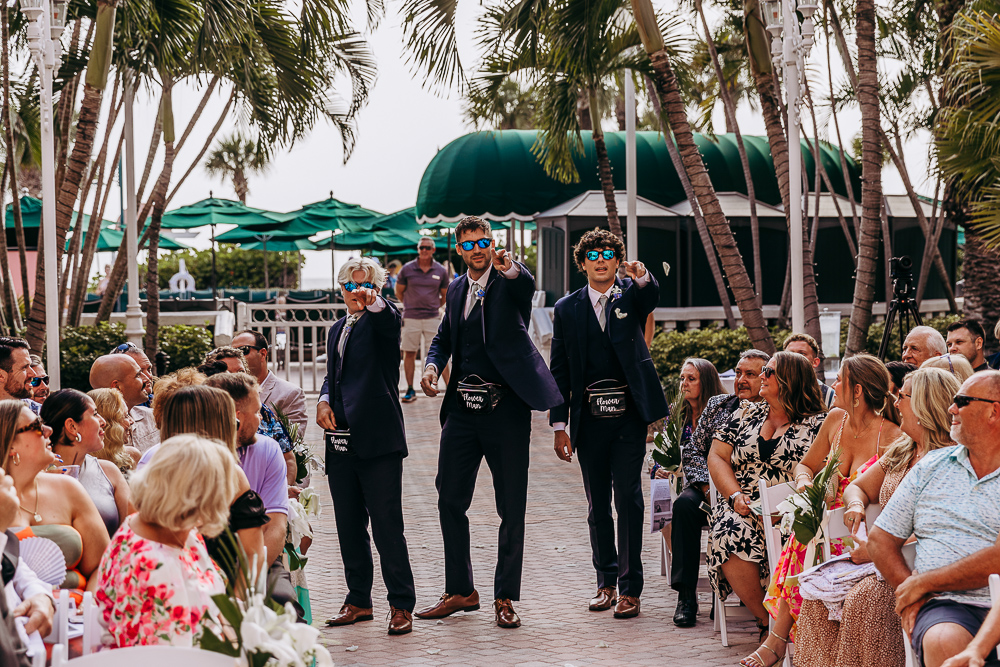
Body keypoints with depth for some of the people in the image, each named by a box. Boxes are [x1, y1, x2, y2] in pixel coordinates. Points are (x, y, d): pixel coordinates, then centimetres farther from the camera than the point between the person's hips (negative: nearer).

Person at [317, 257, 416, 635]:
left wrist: (372, 301, -47)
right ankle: (359, 600, 22)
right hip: (342, 440, 7)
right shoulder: (338, 330, 20)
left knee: (387, 525, -7)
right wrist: (324, 400, 7)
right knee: (349, 525, 12)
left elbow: (388, 319, -26)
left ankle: (401, 605, 1)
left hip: (378, 438, -7)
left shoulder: (383, 319, -1)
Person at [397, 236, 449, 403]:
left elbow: (445, 295, 15)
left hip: (433, 317, 0)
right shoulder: (407, 269, -1)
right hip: (411, 318, 0)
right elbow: (399, 292, 11)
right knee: (409, 353, 4)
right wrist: (410, 306, 12)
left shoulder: (441, 271, 2)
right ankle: (410, 390, 13)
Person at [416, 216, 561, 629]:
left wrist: (510, 268, -48)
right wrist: (432, 365, 3)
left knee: (511, 508, 1)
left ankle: (505, 598, 10)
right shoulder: (456, 289, 15)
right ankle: (460, 591, 20)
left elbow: (527, 285, -26)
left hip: (506, 408, -5)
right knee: (450, 500, 7)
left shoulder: (510, 281, -2)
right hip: (462, 408, 5)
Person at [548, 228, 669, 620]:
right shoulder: (567, 308, 8)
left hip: (628, 415, -2)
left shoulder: (631, 296, 5)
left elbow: (651, 296, -21)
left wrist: (642, 277, -45)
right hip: (589, 418, 2)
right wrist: (559, 426, 2)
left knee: (628, 498, -6)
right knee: (597, 504, 9)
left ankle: (630, 588, 0)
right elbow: (559, 370, 7)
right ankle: (606, 581, 22)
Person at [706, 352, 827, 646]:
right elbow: (717, 457, 13)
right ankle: (768, 620, -14)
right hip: (743, 510, 3)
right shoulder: (747, 413, 18)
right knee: (729, 536, -30)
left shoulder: (818, 423, 5)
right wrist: (736, 496, -5)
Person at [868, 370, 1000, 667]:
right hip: (945, 604, 3)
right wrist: (909, 594, 1)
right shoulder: (933, 465, 19)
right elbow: (880, 539, 18)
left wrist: (923, 582, -5)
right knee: (945, 643, -35)